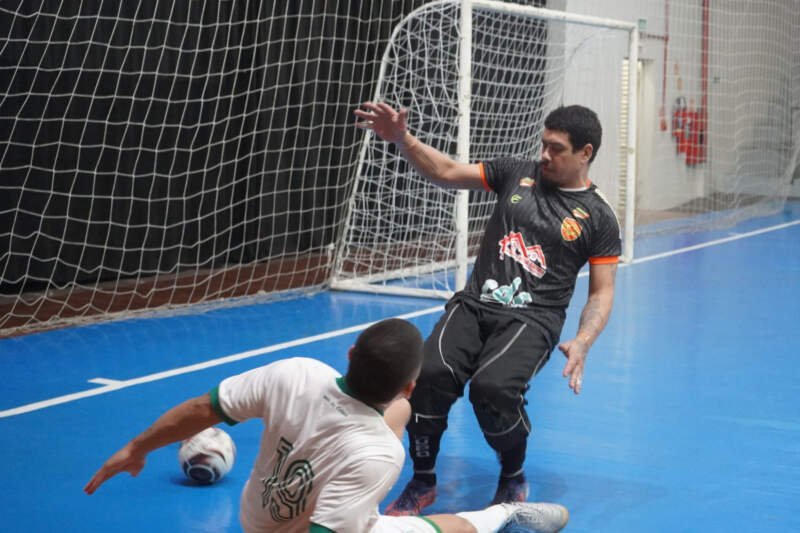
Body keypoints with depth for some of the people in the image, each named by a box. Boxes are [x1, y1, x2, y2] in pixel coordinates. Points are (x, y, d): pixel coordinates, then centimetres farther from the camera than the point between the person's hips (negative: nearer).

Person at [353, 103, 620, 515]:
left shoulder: (598, 217, 4)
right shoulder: (517, 174, 11)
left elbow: (602, 292, 4)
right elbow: (446, 172, 8)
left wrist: (582, 342, -15)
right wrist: (401, 139, -8)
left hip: (531, 320, -3)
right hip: (474, 305, 3)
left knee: (491, 385, -32)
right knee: (431, 372, -26)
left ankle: (513, 480, 0)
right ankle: (423, 482, -2)